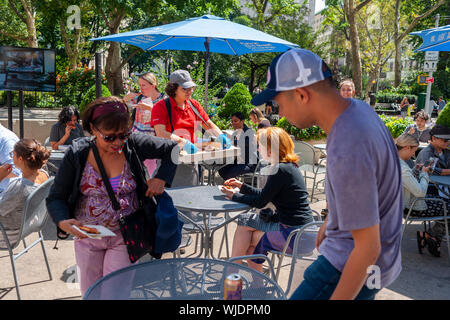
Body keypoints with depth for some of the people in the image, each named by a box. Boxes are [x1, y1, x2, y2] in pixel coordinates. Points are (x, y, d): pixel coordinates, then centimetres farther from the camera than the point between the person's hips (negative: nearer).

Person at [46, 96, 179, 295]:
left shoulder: (133, 144, -12)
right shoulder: (77, 153, -11)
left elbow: (172, 149, 1)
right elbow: (56, 198, -7)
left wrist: (161, 178, -10)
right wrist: (63, 222, -26)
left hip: (124, 236, -2)